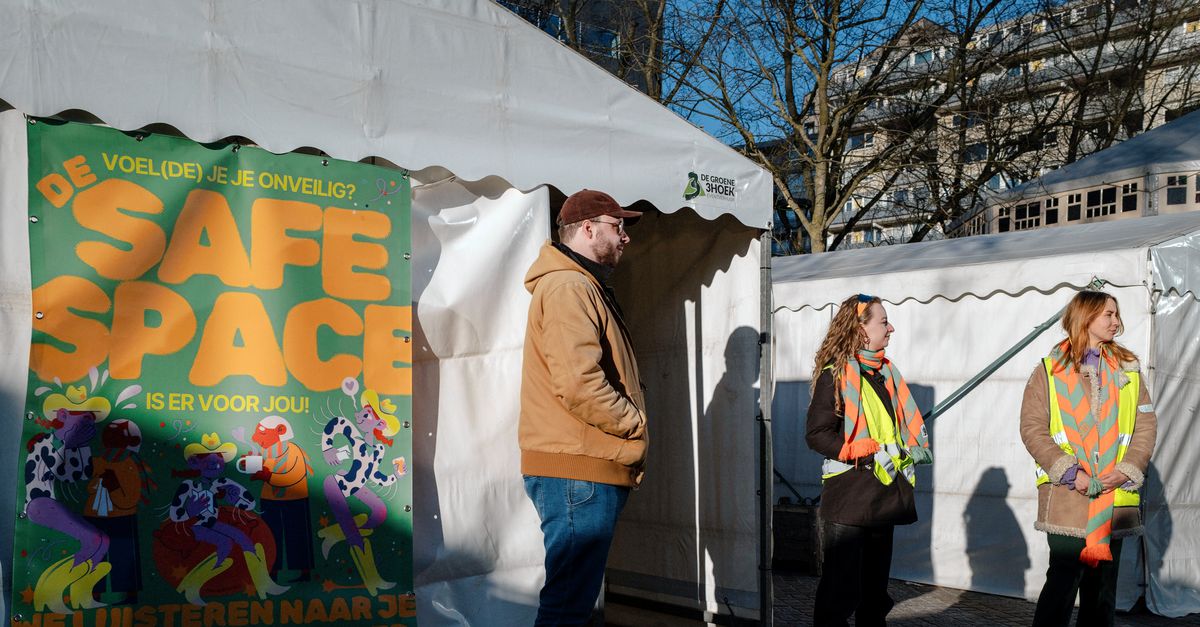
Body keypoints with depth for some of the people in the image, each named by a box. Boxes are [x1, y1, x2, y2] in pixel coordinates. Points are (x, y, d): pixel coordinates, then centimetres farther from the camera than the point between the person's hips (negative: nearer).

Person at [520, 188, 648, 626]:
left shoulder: (583, 286, 22)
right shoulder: (569, 288, -13)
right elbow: (577, 384, -24)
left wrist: (630, 422, 12)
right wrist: (635, 423, -10)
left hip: (584, 469, 11)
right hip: (577, 470, -11)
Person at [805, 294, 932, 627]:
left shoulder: (886, 372, 12)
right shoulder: (835, 374, -11)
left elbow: (903, 424, 25)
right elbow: (817, 434, -16)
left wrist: (912, 451, 7)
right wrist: (870, 454, -20)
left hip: (883, 496, 8)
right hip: (848, 498, -8)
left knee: (875, 587, 16)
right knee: (841, 588, -5)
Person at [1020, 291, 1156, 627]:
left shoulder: (1128, 369, 13)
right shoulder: (1049, 370, 2)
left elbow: (1146, 424, 7)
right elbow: (1032, 428, -4)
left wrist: (1127, 470, -8)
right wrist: (1069, 472, -14)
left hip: (1115, 497, 4)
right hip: (1066, 496, -4)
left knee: (1103, 583, 10)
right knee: (1064, 578, -7)